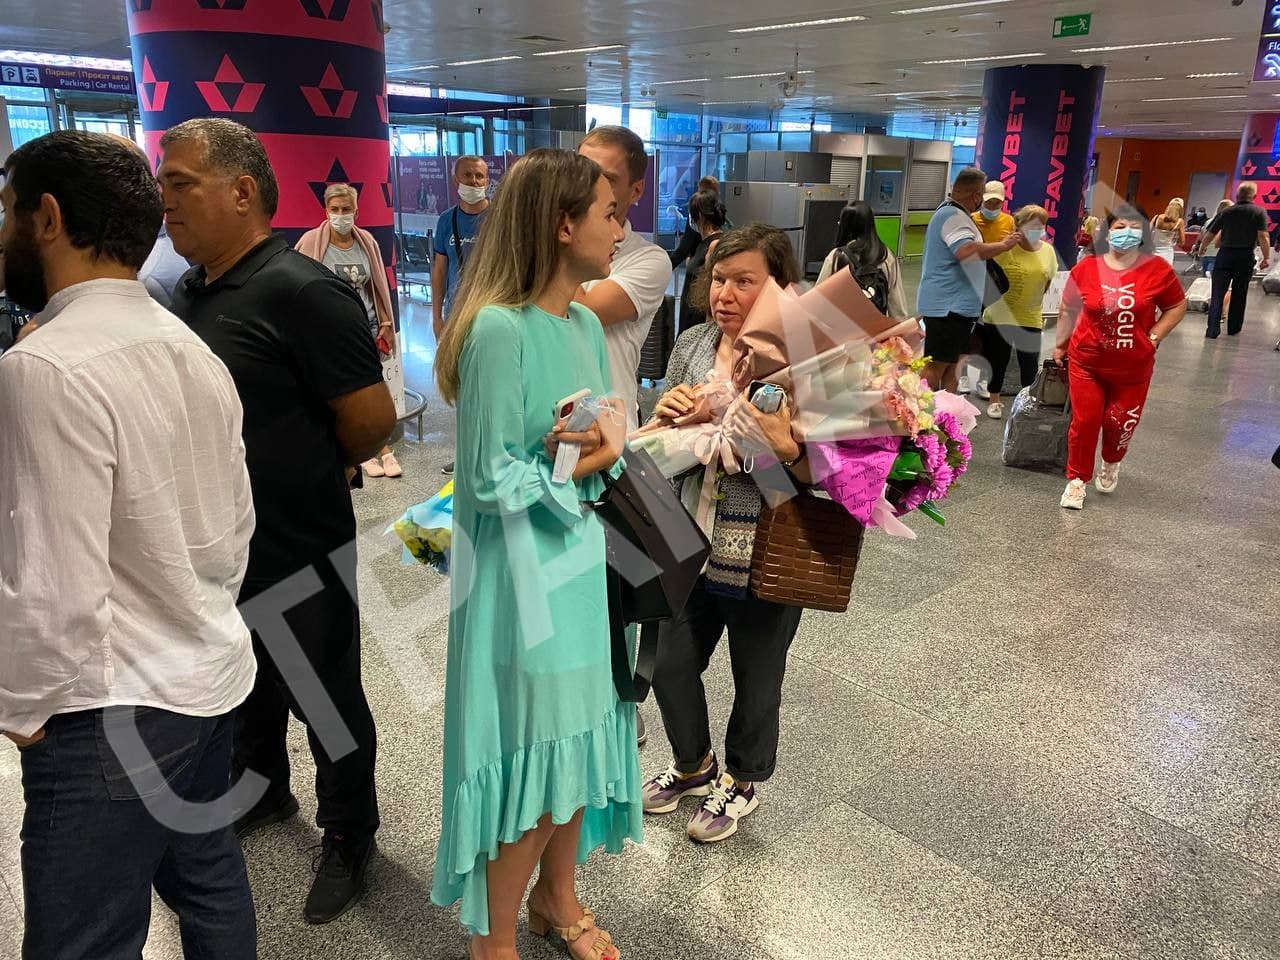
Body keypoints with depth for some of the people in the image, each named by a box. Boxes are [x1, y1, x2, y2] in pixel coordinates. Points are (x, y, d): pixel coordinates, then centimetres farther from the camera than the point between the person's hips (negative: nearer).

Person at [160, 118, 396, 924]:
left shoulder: (301, 291, -21)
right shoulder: (189, 291, 6)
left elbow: (372, 419, -21)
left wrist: (309, 477, -4)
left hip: (294, 554, -8)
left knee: (328, 705, 9)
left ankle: (349, 838, 31)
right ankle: (261, 792, 50)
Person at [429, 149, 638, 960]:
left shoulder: (586, 323, 5)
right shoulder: (500, 328, -21)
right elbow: (494, 480, -20)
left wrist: (603, 442, -11)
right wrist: (589, 458, -12)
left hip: (583, 565, 8)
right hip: (523, 577, -8)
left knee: (580, 740, 19)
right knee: (534, 758, 6)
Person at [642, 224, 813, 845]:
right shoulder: (692, 345, -1)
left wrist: (784, 448, -31)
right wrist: (664, 416, -11)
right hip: (690, 546, 5)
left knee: (756, 680, 16)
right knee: (670, 664, 17)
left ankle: (742, 781, 44)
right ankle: (694, 765, 47)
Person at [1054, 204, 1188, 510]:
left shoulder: (1158, 269, -10)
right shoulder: (1085, 268, -8)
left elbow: (1177, 307, 4)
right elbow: (1068, 309, 6)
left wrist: (1153, 337, -6)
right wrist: (1060, 345, 11)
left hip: (1133, 367, 0)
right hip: (1086, 361, 0)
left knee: (1121, 423, 10)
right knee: (1084, 421, 0)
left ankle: (1111, 464, 43)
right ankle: (1077, 479, 18)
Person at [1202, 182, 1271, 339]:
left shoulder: (1226, 212, 5)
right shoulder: (1259, 212, -1)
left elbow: (1209, 235, 8)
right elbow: (1262, 236, -12)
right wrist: (1267, 257, -8)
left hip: (1225, 255, 1)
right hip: (1246, 256, -1)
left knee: (1218, 294, -2)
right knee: (1239, 295, 12)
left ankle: (1212, 331, -11)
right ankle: (1233, 329, 20)